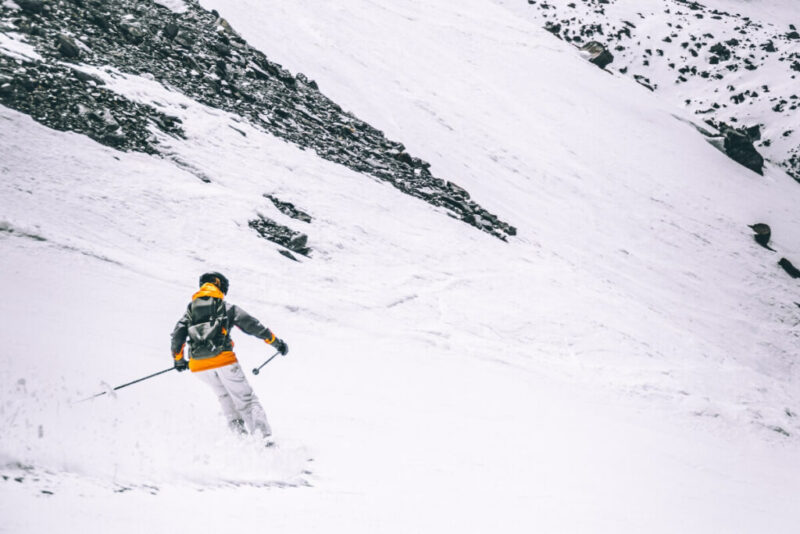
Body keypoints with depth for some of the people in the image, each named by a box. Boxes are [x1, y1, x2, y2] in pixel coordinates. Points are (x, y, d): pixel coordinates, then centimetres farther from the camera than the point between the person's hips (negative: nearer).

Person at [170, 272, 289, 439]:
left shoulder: (190, 308, 19)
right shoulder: (227, 307, 10)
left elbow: (177, 335, 12)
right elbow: (252, 325, 10)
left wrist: (178, 359, 26)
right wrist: (276, 342, 17)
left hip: (198, 365, 3)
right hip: (223, 360, -3)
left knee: (224, 394, 27)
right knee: (245, 397, 3)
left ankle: (238, 428, 13)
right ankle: (262, 433, -12)